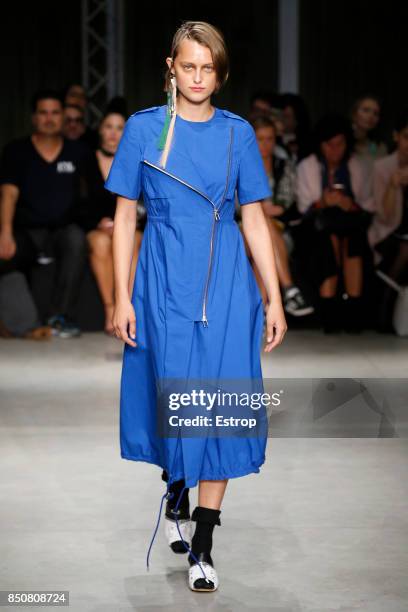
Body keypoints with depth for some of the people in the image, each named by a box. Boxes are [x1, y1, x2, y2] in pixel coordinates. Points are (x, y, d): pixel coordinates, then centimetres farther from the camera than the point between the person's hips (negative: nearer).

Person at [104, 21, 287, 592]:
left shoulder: (238, 133, 5)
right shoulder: (144, 128, 1)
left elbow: (254, 219, 7)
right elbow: (124, 217, 3)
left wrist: (275, 300, 4)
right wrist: (121, 297, -3)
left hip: (226, 286, 1)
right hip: (165, 283, -1)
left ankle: (202, 548, 3)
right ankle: (176, 496, 34)